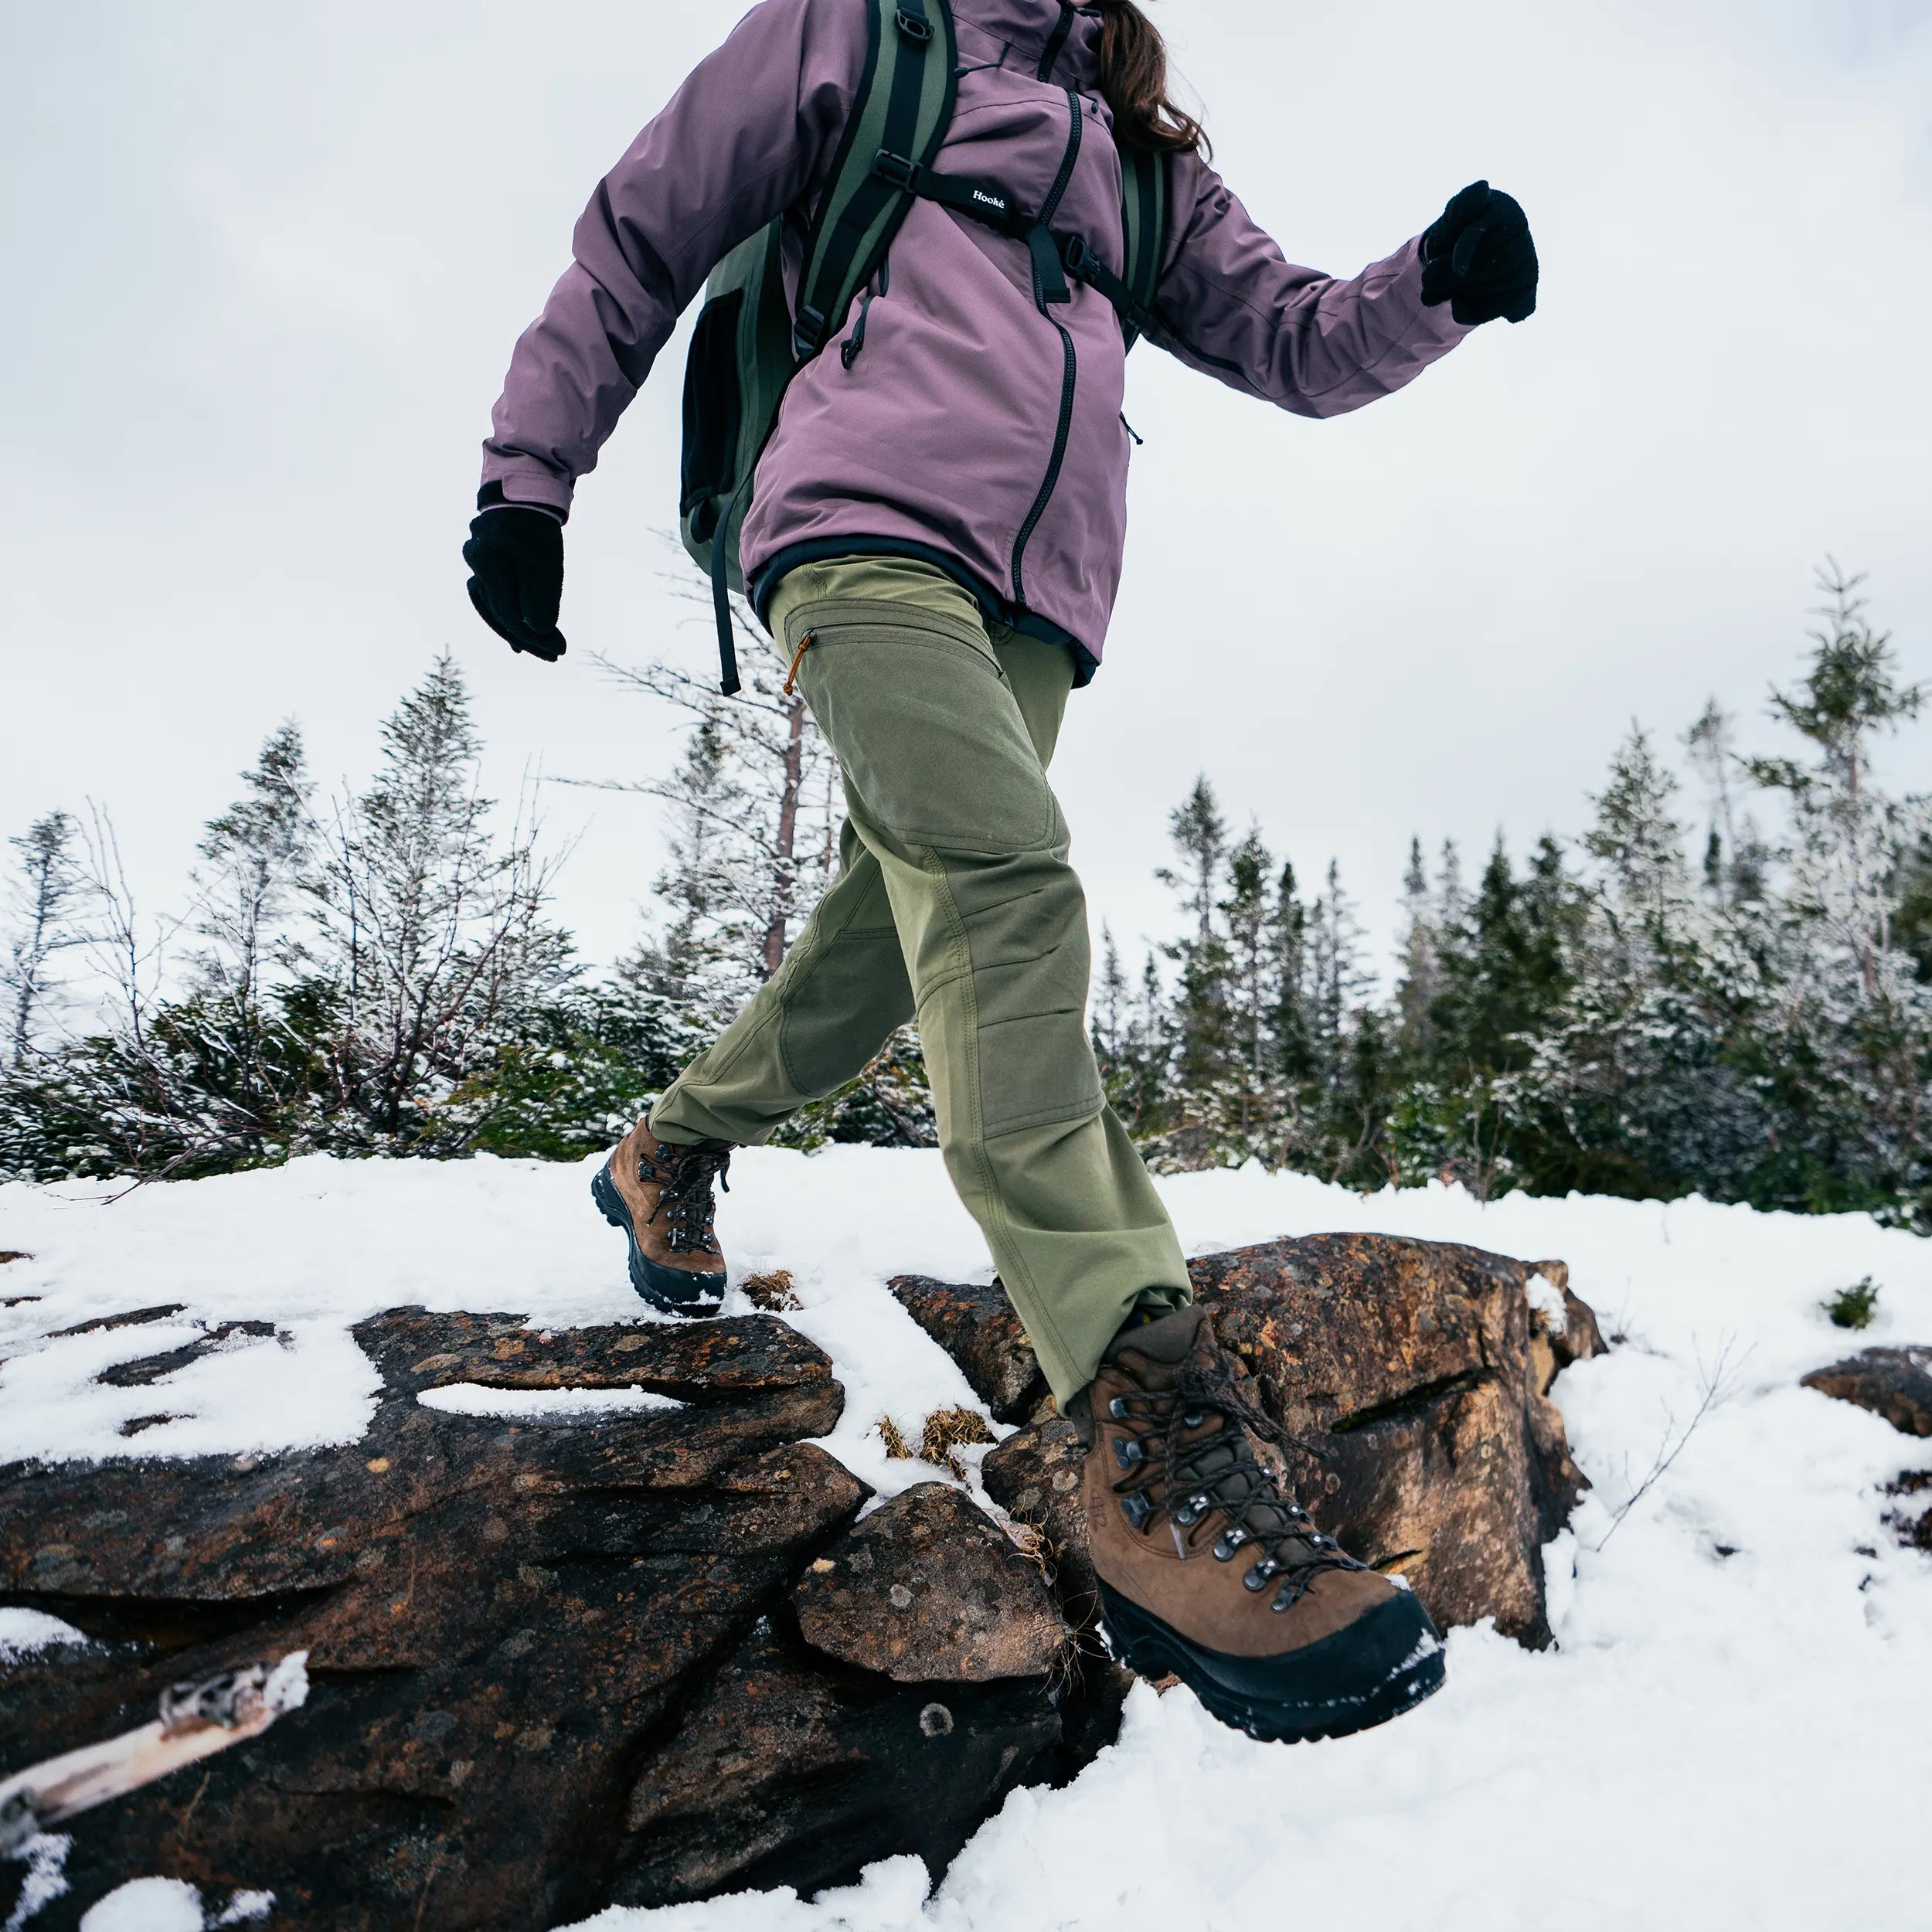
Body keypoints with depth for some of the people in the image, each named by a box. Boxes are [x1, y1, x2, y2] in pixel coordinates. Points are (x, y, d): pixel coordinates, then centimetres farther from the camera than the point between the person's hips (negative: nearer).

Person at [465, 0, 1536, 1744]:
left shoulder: (1147, 152, 32)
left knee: (898, 939, -1)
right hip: (872, 517, -5)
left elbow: (1296, 345, 24)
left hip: (1038, 585, 6)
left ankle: (668, 1162, 25)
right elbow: (642, 233, 19)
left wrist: (1437, 283, 2)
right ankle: (1162, 1450, -35)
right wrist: (531, 472, 11)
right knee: (1004, 877, -27)